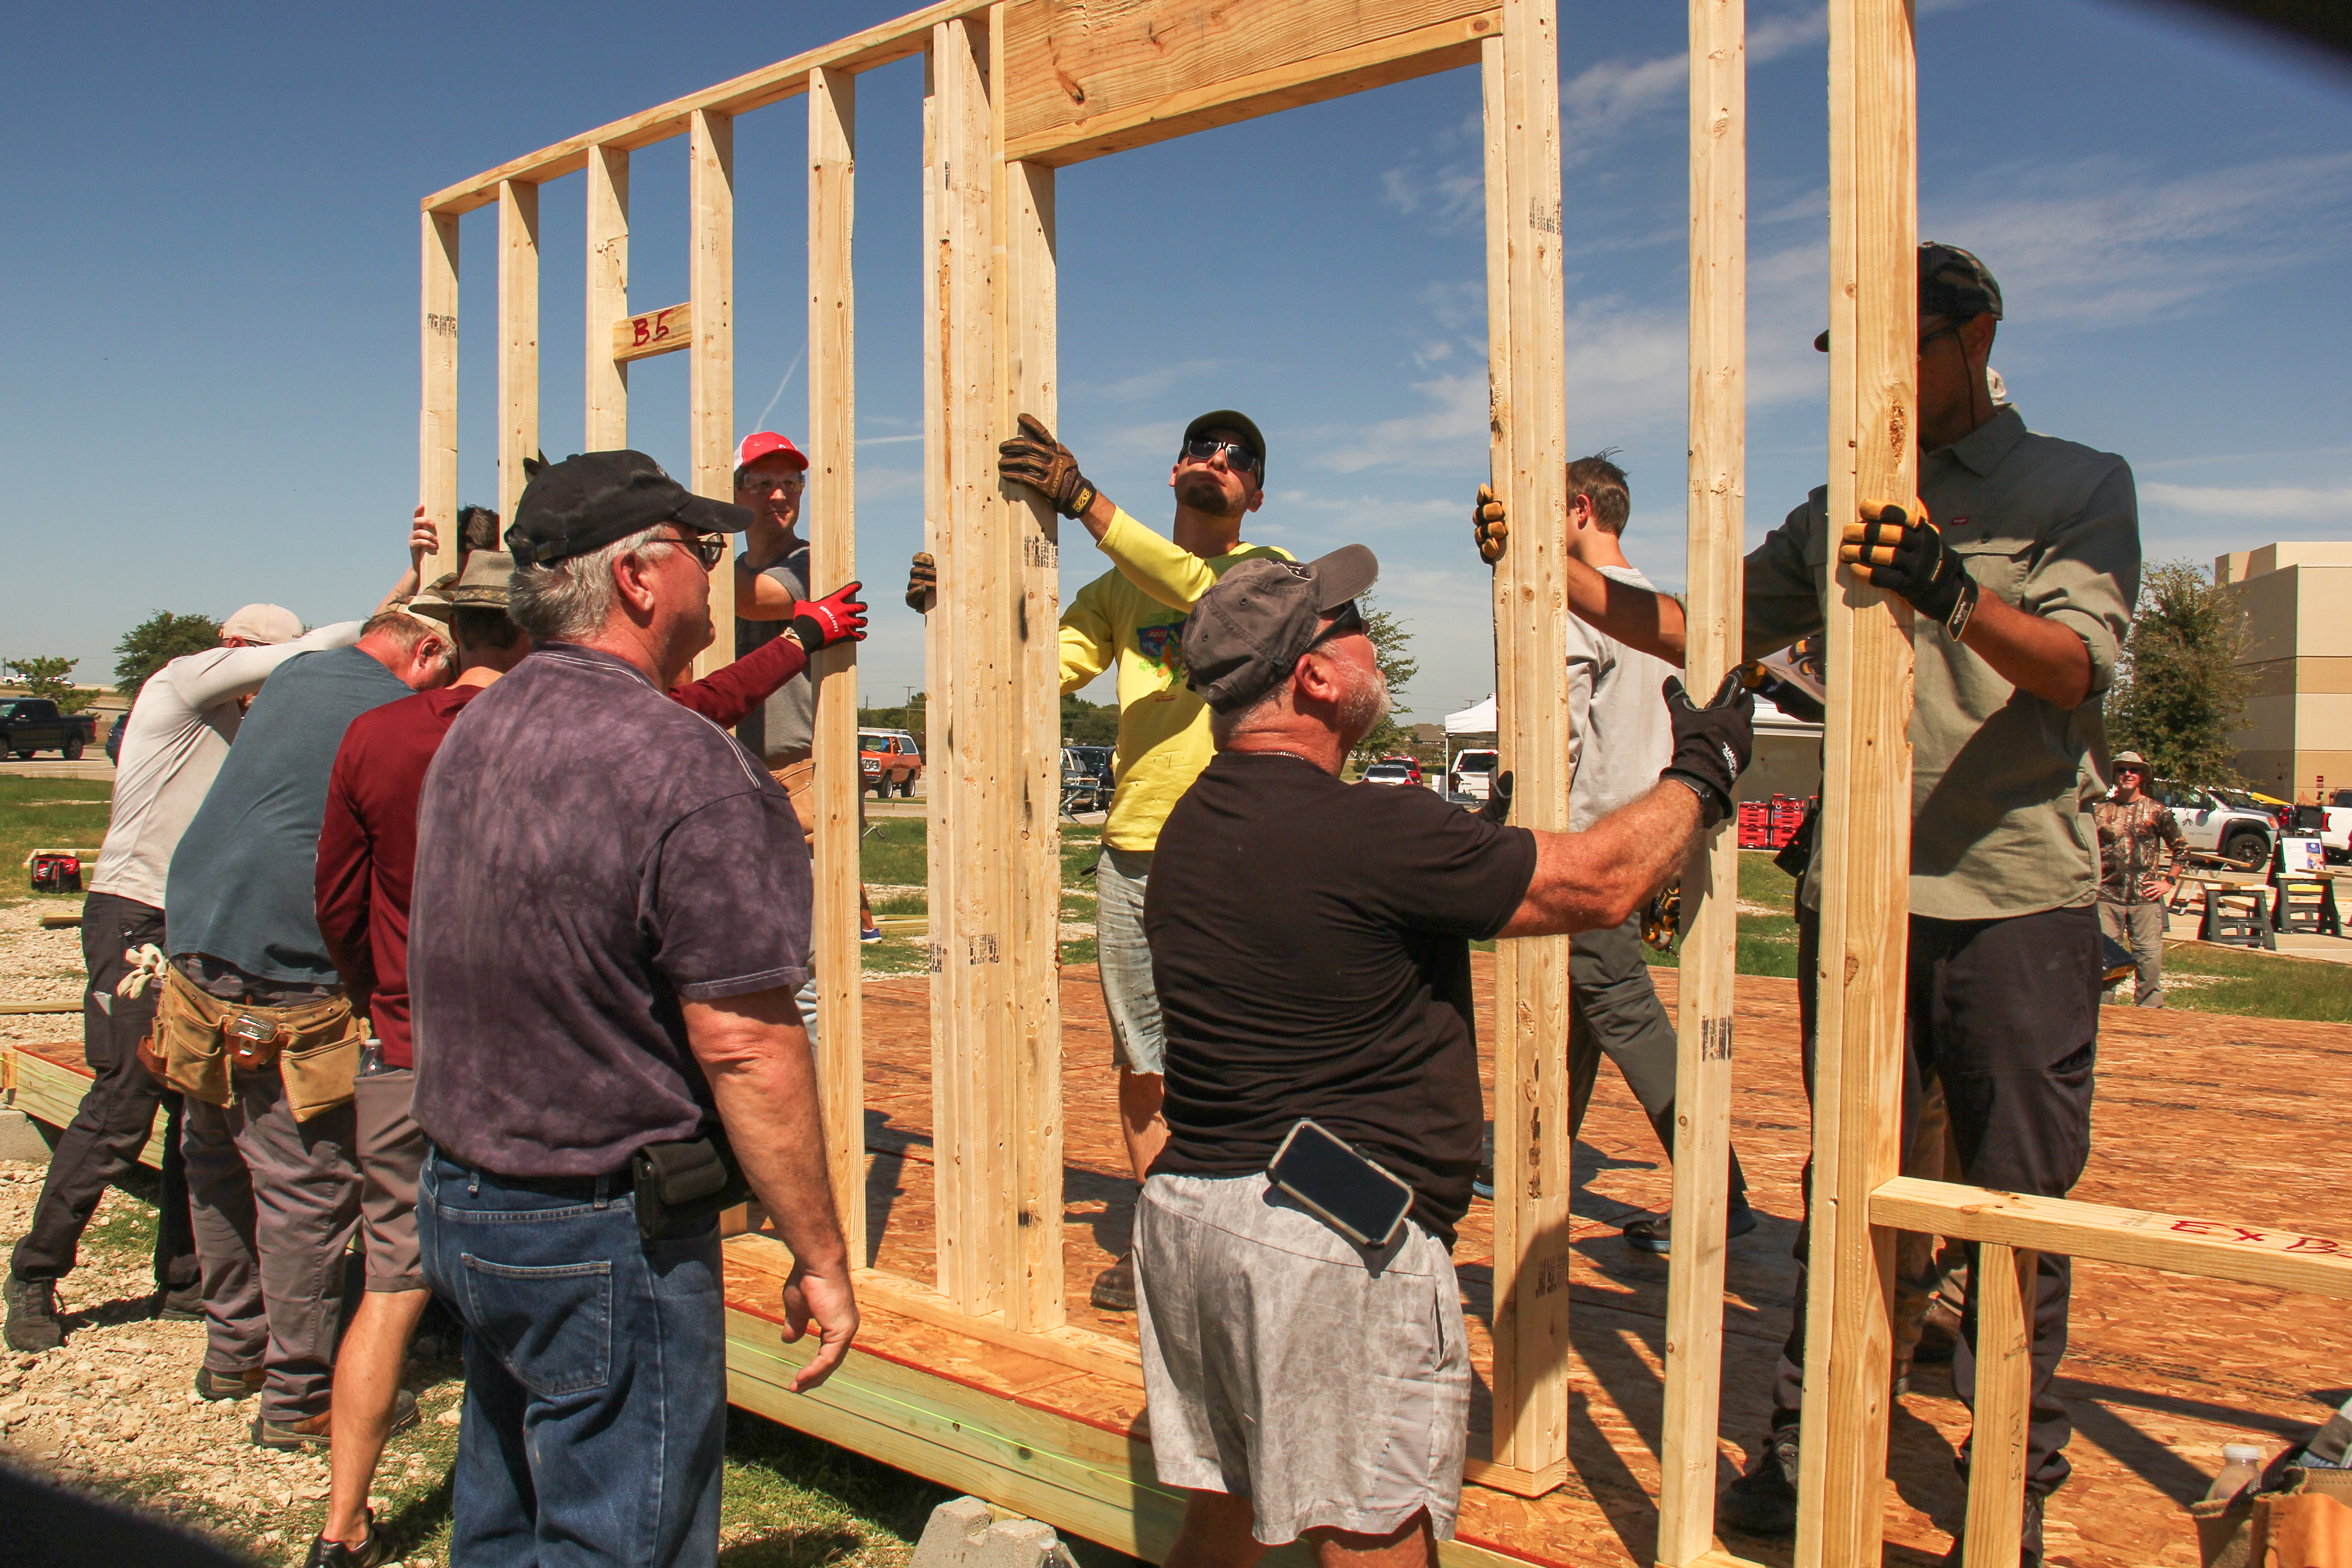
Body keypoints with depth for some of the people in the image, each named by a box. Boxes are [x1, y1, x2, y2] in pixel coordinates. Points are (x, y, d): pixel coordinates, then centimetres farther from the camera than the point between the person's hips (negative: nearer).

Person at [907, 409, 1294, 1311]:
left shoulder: (1269, 571, 3)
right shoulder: (1120, 587, 17)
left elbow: (1199, 591, -19)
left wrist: (1085, 500, -27)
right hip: (1132, 852, 4)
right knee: (1142, 1063, 10)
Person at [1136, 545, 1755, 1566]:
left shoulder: (1192, 827, 7)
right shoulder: (1366, 833, -19)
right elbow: (1597, 886, -10)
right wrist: (1703, 771, 7)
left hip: (1187, 1212, 9)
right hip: (1331, 1242, -8)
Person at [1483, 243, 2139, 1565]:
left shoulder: (2079, 487, 2)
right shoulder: (1843, 513, 13)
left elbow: (2077, 666, -14)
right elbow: (1706, 630, 13)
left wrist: (1952, 593, -32)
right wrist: (1554, 567, 4)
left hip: (2024, 903, -3)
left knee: (2022, 1204, 5)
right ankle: (1808, 1455, 21)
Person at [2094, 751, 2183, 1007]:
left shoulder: (2156, 810, 4)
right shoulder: (2101, 810, 6)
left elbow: (2181, 848, 12)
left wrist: (2168, 882, 5)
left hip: (2146, 898, 0)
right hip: (2108, 896, 1)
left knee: (2150, 957, 0)